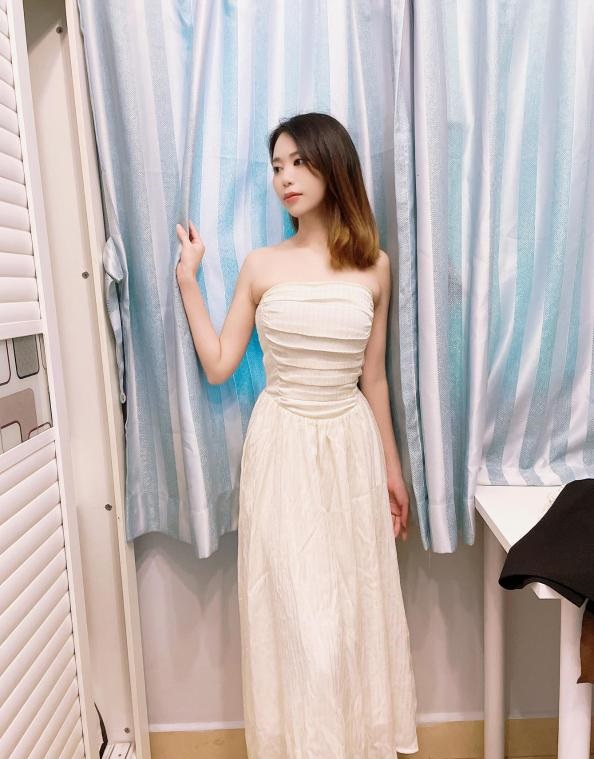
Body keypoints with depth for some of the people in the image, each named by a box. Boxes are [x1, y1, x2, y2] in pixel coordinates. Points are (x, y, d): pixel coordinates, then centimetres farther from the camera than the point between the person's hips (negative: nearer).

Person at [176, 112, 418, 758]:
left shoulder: (374, 267, 2)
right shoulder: (260, 266, 0)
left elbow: (373, 378, 7)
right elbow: (218, 366, 0)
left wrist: (392, 468, 10)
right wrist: (188, 279, -3)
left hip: (351, 446, 1)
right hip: (282, 448, -1)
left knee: (357, 601, 13)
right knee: (293, 607, 7)